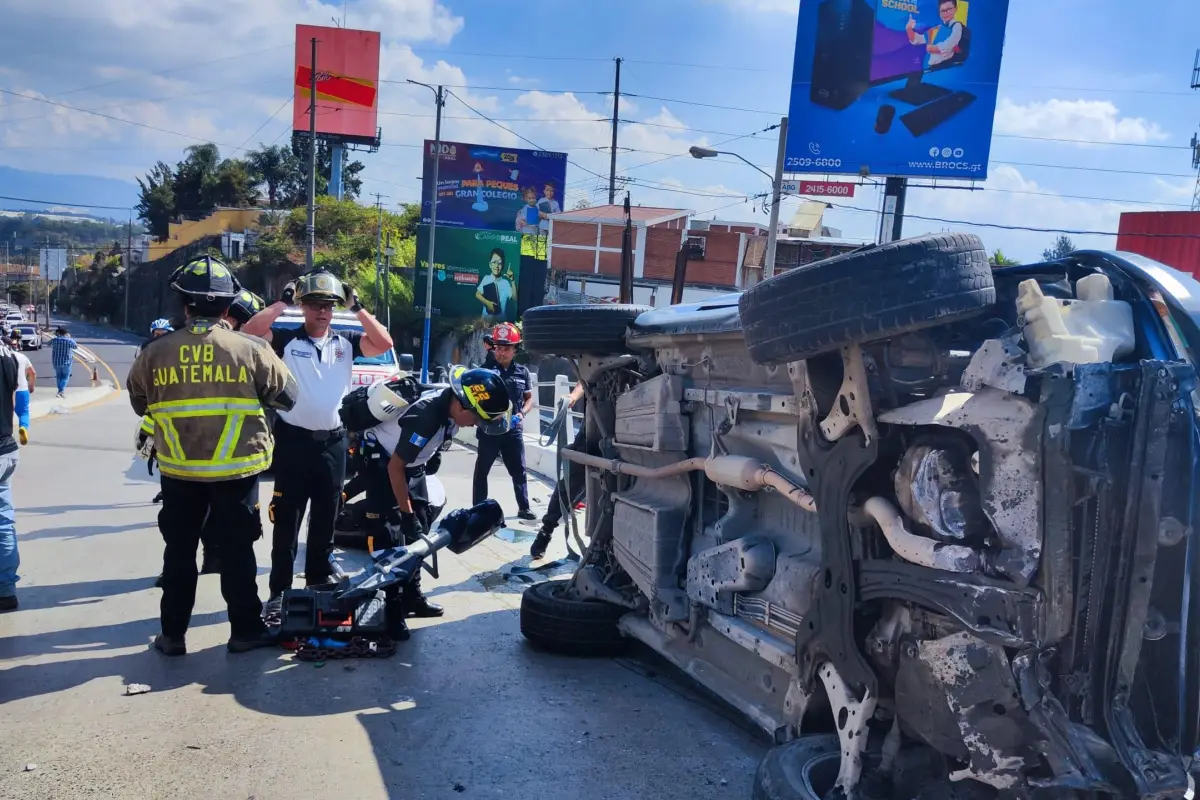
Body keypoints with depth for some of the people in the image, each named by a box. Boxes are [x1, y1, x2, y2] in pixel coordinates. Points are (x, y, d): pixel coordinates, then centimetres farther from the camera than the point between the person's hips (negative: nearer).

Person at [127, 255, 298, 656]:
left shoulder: (156, 352, -5)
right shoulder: (251, 350, -12)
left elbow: (138, 403, 10)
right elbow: (287, 397, 0)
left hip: (178, 471, 2)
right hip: (236, 469, -2)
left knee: (179, 551, 14)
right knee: (237, 551, 9)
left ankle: (172, 634, 22)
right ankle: (245, 631, 17)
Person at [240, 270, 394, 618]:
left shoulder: (346, 342, 6)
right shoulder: (286, 340, -3)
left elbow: (384, 344, -4)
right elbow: (248, 333, -17)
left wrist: (357, 307, -6)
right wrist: (282, 302, -13)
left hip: (333, 442, 3)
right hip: (294, 440, -3)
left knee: (325, 520, 14)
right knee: (287, 521, 3)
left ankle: (319, 582, 27)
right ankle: (279, 590, 10)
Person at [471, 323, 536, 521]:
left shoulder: (522, 372, 4)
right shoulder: (485, 369, -4)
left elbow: (529, 398, 12)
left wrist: (521, 414, -6)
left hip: (513, 429, 2)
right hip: (489, 428, -2)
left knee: (519, 470, 9)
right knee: (482, 470, 6)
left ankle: (524, 507, 19)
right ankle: (478, 509, 14)